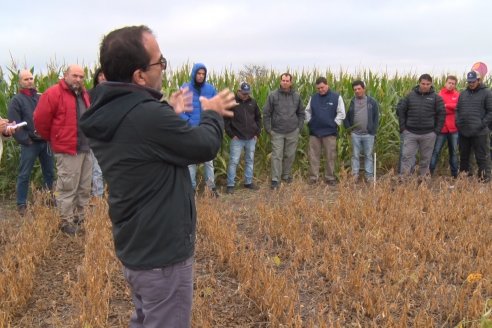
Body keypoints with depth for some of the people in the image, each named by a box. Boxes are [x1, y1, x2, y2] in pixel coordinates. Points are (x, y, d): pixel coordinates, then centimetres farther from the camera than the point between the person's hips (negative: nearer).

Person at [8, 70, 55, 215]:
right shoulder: (16, 100, -1)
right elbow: (15, 124, -9)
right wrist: (25, 140, -15)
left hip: (45, 141, 5)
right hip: (29, 144, -5)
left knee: (49, 173, 12)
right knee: (24, 175, 0)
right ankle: (21, 204, 7)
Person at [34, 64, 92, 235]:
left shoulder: (83, 94, 15)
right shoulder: (53, 94, -10)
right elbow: (40, 119, -10)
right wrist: (52, 139, 2)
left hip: (86, 148, 8)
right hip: (68, 150, -8)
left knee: (84, 188, 14)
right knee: (68, 188, -2)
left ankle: (79, 218, 26)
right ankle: (67, 222, 8)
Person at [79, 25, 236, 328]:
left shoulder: (107, 113, 0)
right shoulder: (147, 115, -29)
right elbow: (206, 146, -16)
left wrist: (170, 113, 15)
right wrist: (212, 113, 2)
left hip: (135, 247, 9)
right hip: (162, 253, -9)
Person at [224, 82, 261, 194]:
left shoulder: (252, 102, 5)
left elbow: (258, 118, 16)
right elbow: (225, 119, -6)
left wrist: (257, 133, 8)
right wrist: (231, 134, -10)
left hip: (251, 138, 4)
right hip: (237, 138, -4)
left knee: (250, 161, 12)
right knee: (233, 161, -3)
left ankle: (248, 182, 23)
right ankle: (230, 185, 3)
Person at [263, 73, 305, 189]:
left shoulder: (296, 96, 2)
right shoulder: (273, 95, -5)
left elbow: (301, 113, 12)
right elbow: (266, 113, -1)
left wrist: (299, 127, 5)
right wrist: (268, 129, -3)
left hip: (292, 132, 2)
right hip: (277, 132, -2)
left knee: (290, 155, 10)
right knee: (277, 155, -3)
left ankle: (286, 175, 27)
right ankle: (275, 180, 1)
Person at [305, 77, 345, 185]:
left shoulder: (336, 97, -2)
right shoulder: (313, 97, 7)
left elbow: (341, 113, -1)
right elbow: (307, 111, 17)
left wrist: (335, 124, -5)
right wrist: (309, 122, 6)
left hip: (329, 132, -2)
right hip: (314, 131, 2)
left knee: (330, 156, 3)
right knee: (313, 155, 4)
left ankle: (330, 178, 13)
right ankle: (313, 177, 11)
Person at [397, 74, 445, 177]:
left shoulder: (436, 97, 0)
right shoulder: (410, 95, 4)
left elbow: (441, 114, 1)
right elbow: (401, 110, 7)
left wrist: (437, 130, -3)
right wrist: (402, 127, 2)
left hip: (428, 134, 0)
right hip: (410, 133, 1)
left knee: (425, 158, 8)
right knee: (406, 156, -3)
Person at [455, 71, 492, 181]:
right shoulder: (463, 93, 13)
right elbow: (457, 110, 16)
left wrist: (483, 124, -14)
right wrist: (458, 123, 2)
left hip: (479, 132, -5)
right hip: (463, 131, 6)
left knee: (482, 157, -1)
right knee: (464, 155, 16)